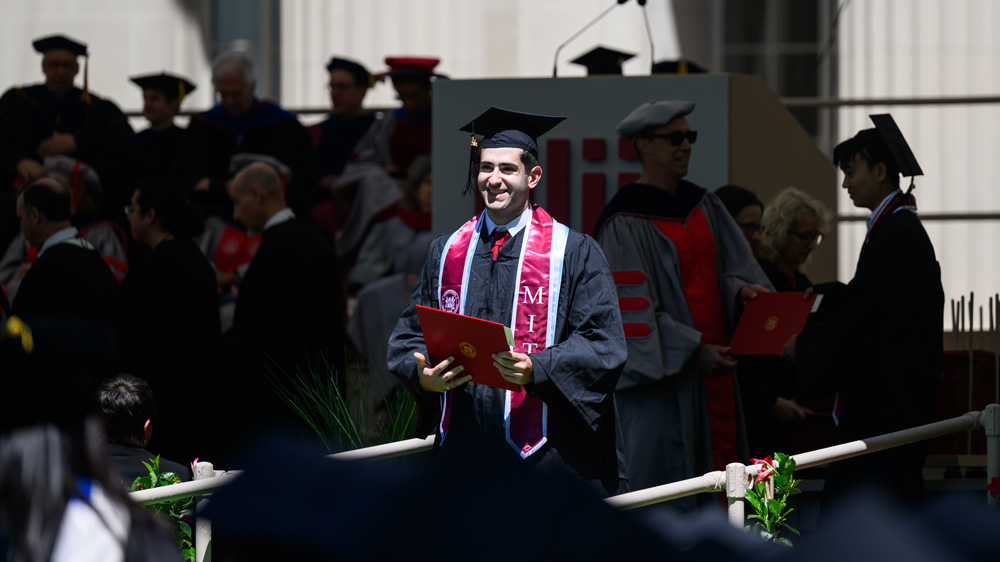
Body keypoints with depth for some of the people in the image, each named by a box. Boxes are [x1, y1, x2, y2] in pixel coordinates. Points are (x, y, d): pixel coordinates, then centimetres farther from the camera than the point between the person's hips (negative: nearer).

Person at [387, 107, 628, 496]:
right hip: (463, 446, 4)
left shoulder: (575, 254, 2)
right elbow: (410, 333, 16)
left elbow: (603, 345, -5)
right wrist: (422, 374, -8)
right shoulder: (446, 253, 15)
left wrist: (537, 370, -22)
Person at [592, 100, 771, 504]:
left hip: (713, 361, 7)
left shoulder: (702, 204, 11)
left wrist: (743, 289, -10)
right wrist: (692, 349, -21)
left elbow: (731, 265, 14)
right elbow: (633, 307, -16)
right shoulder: (624, 223, -11)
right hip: (662, 372, -7)